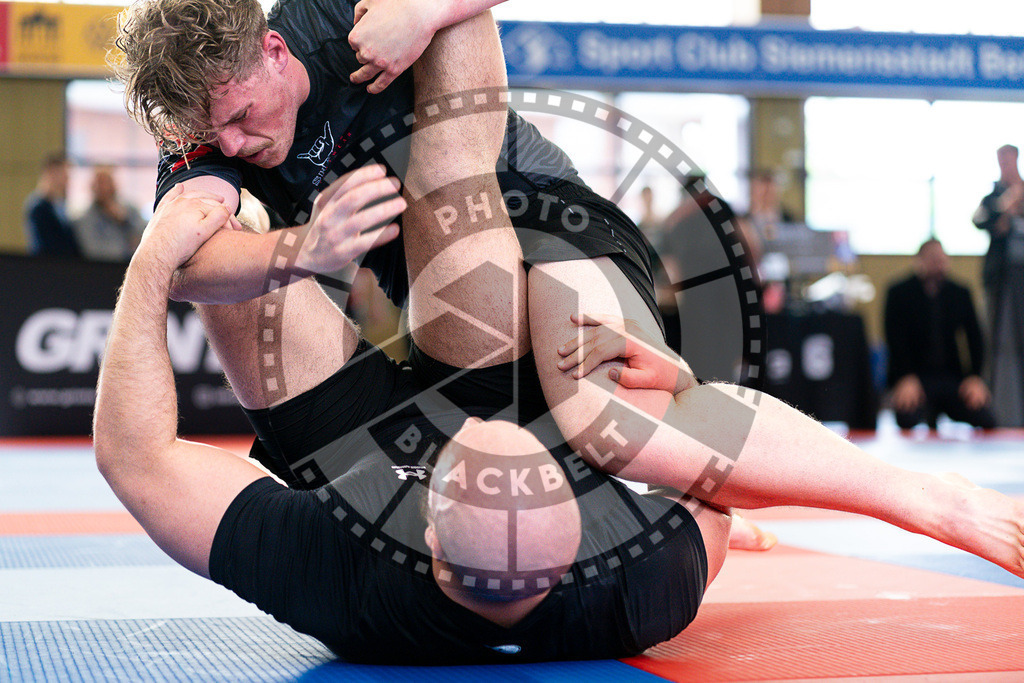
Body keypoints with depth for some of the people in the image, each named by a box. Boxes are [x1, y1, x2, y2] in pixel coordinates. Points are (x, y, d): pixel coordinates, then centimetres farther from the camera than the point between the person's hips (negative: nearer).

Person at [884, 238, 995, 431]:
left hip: (951, 377, 3)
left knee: (985, 421, -18)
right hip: (913, 377, -3)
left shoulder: (960, 293, 11)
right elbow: (895, 340, -7)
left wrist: (974, 377, -6)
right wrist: (906, 379, -21)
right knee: (909, 419, -32)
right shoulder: (899, 292, 1)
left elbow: (975, 337, 9)